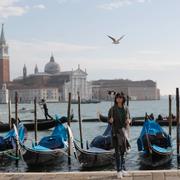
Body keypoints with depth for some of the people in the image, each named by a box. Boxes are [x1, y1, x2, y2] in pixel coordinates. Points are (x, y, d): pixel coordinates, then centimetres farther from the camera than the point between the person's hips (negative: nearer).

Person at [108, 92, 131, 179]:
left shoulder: (126, 109, 7)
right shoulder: (112, 109, -3)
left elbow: (129, 118, 14)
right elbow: (109, 120, -1)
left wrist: (128, 121, -8)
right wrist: (110, 120, -24)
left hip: (123, 130, 4)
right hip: (116, 131, -4)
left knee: (123, 151, 11)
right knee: (117, 151, -5)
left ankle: (123, 169, 20)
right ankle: (119, 171, -3)